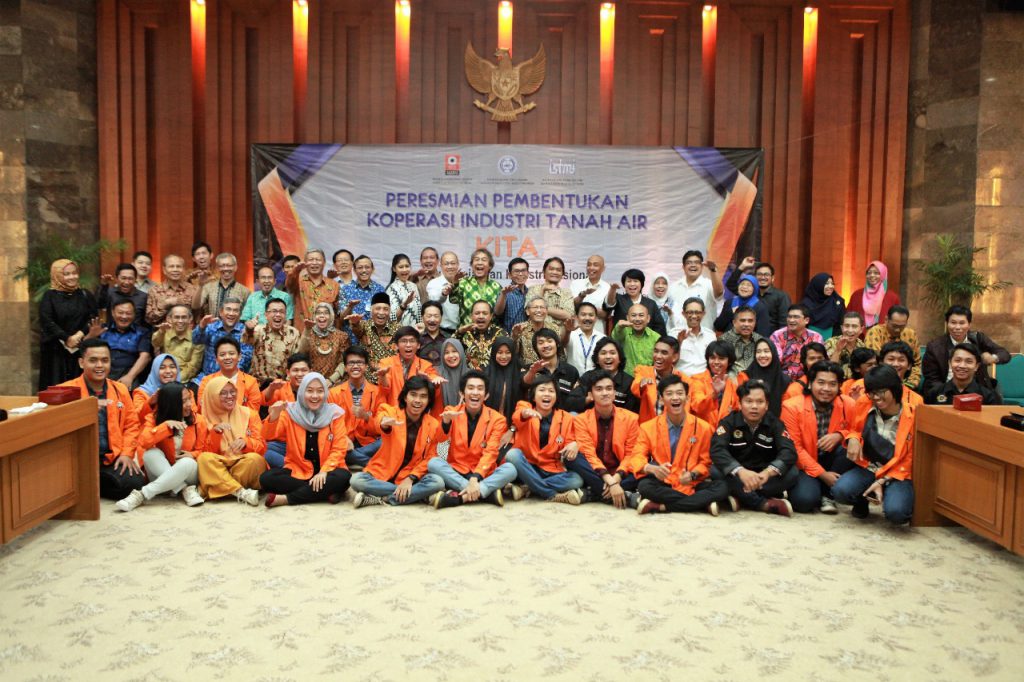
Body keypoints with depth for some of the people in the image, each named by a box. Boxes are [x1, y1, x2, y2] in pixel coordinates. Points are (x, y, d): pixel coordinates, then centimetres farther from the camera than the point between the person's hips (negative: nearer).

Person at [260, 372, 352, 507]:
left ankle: (285, 499, -23)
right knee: (266, 478, -24)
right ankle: (327, 492, -24)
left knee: (343, 477, -32)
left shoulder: (335, 413, -1)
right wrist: (274, 415, -31)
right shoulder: (291, 411, 1)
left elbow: (338, 449, -3)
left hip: (325, 471, -1)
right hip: (297, 470, 1)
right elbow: (268, 435, -10)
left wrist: (324, 471, -18)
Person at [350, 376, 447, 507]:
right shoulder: (391, 412, -7)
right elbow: (378, 422, -32)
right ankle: (418, 494, -21)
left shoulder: (433, 425, -1)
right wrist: (384, 424, -58)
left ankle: (381, 500, -20)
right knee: (356, 480, -29)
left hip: (411, 477, 1)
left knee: (437, 482, -27)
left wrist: (411, 478, -16)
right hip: (382, 474, -1)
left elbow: (430, 458, 1)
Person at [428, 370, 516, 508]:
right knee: (433, 463, -27)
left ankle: (457, 497, -31)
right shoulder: (451, 412, -1)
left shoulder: (497, 419, -3)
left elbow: (490, 452, -13)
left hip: (483, 474, -1)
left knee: (510, 469, -27)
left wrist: (475, 479, -30)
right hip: (456, 472, 1)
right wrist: (446, 421, -43)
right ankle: (488, 493, -30)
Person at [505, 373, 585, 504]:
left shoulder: (565, 418, 2)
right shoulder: (525, 408, -4)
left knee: (576, 480, -24)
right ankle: (553, 495, -24)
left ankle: (526, 488, -20)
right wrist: (525, 413, -54)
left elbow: (570, 443, 5)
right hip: (526, 468, -1)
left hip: (551, 471, 1)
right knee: (513, 454, -32)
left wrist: (574, 445, -22)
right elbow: (517, 418, -28)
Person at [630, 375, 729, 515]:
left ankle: (659, 506, -26)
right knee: (644, 486, -33)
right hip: (663, 483, -1)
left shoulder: (703, 427, 2)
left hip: (692, 484, 1)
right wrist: (652, 468, -28)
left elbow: (705, 462, 8)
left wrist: (692, 474, -15)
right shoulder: (648, 427, 2)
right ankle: (704, 503, -26)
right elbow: (637, 457, -5)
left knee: (722, 488, -26)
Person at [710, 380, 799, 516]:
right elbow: (717, 449, -26)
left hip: (763, 475, 1)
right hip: (737, 476, -1)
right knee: (716, 471, -33)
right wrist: (740, 471, -45)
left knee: (792, 472, -27)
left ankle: (740, 498, -27)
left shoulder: (775, 423, -5)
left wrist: (768, 472, -42)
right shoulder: (729, 422, -9)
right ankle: (766, 504, -26)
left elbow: (789, 451, -21)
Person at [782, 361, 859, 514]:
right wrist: (822, 474, -18)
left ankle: (827, 494, -7)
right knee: (805, 499, -30)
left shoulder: (848, 405, -9)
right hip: (805, 466, -3)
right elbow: (794, 448, -13)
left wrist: (839, 435, -22)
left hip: (831, 460, 3)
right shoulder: (792, 407, -16)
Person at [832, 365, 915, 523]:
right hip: (867, 468, 3)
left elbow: (909, 458, -4)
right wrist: (852, 439, -9)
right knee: (840, 491, -27)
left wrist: (882, 482, -13)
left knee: (895, 511, -31)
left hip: (897, 474, -2)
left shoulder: (912, 415, -9)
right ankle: (862, 500, 9)